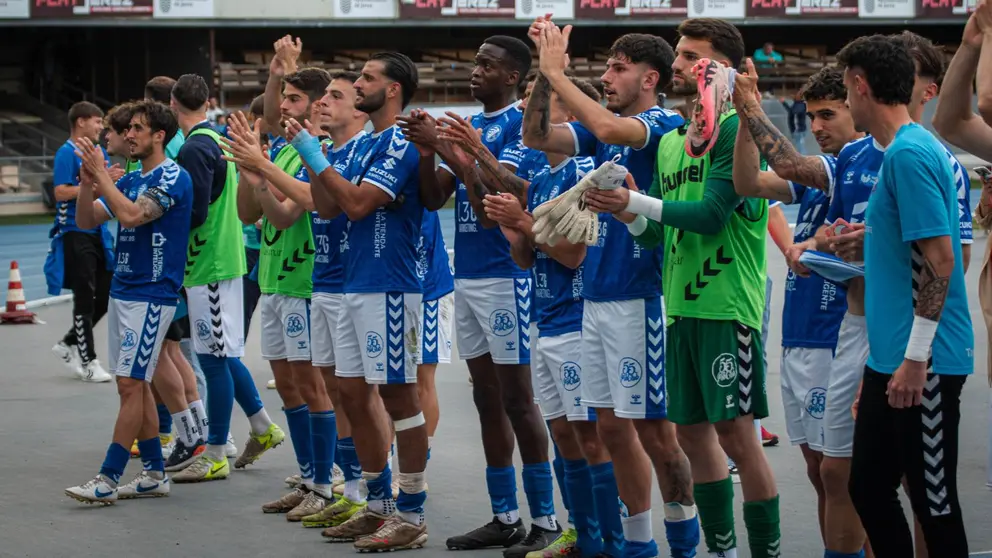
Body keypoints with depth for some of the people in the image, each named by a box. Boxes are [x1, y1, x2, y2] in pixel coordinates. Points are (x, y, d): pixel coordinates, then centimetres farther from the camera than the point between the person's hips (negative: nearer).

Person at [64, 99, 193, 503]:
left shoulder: (173, 178, -12)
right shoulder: (130, 179, 14)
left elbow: (131, 214, -25)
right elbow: (86, 220, 11)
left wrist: (101, 173, -17)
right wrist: (88, 180, -6)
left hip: (151, 296, -9)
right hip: (122, 292, 9)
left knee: (130, 383, -9)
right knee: (136, 384, 10)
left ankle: (108, 480, -10)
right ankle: (154, 474, 17)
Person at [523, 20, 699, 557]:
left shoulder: (664, 124, -10)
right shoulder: (604, 132, 13)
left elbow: (608, 127, -28)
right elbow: (536, 136, 6)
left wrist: (557, 72, -18)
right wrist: (543, 69, -4)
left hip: (639, 297, -8)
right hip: (596, 296, 8)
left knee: (654, 431, -3)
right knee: (613, 428, 11)